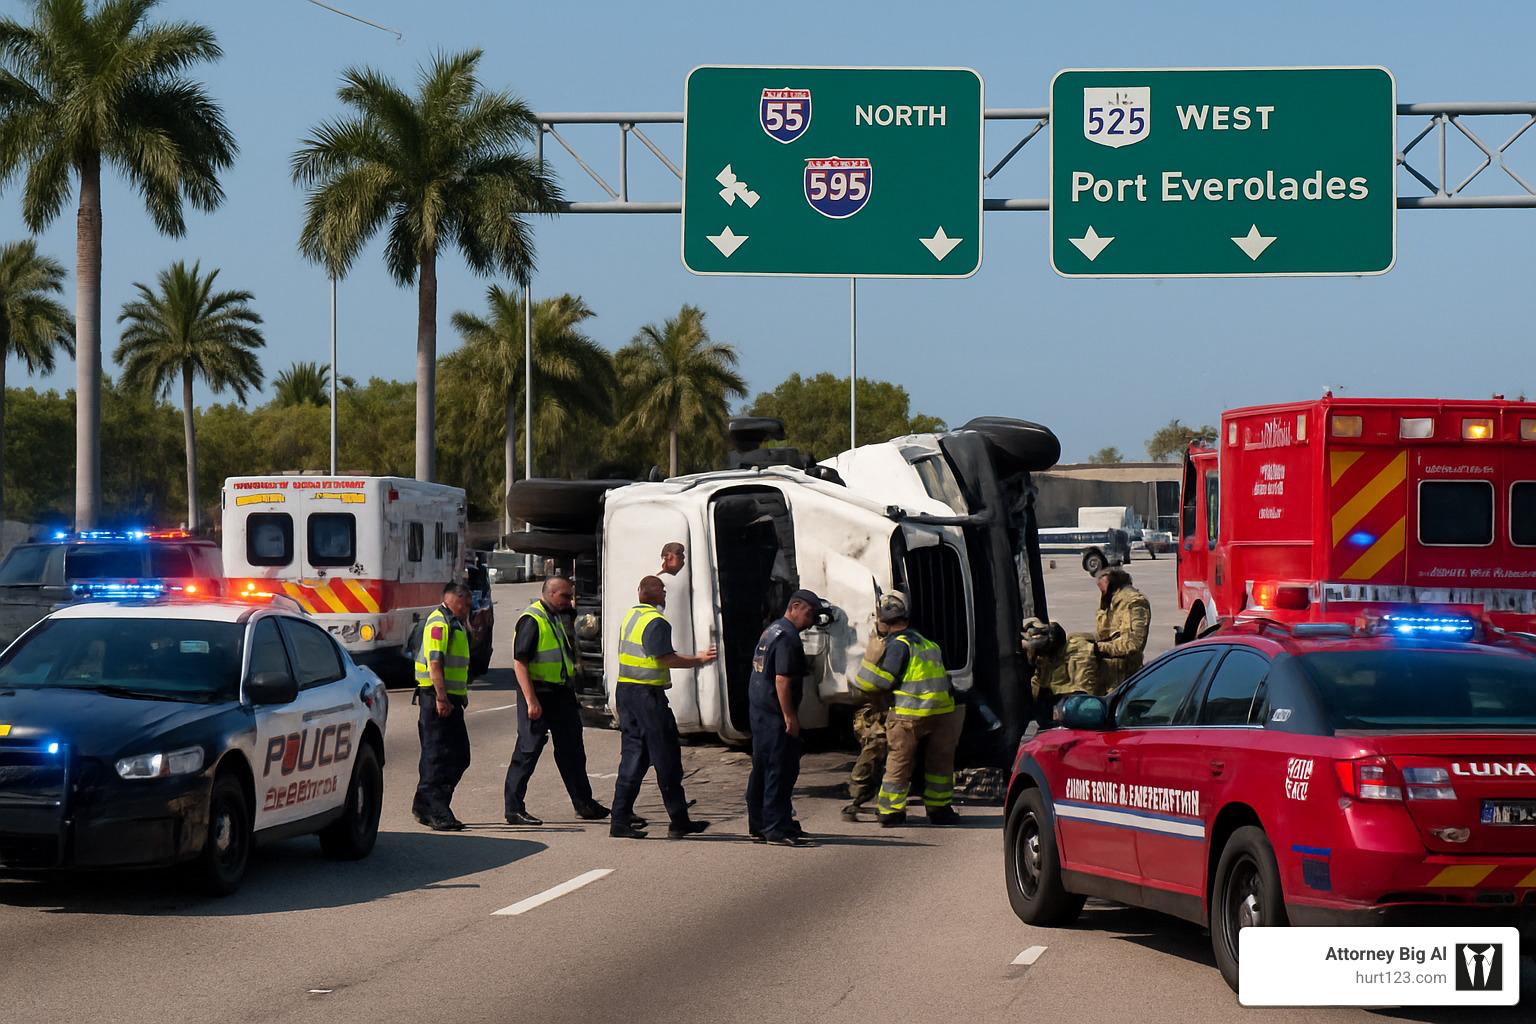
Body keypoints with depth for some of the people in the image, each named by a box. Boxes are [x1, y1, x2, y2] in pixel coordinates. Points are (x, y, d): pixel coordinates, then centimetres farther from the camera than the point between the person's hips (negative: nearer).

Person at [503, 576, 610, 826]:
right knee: (528, 750, -5)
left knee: (571, 749, 13)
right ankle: (514, 808, 1)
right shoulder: (532, 620, -15)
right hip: (539, 693, -9)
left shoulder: (558, 617, 15)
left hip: (560, 693, 9)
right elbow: (520, 662, -21)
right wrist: (531, 700, -25)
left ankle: (583, 803, 22)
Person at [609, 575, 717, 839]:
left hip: (625, 689, 9)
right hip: (648, 694, -9)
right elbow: (665, 658, -21)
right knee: (667, 758, 0)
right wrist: (699, 660, -10)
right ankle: (679, 822, 5)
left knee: (632, 756, 10)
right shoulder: (656, 621, -14)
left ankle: (620, 820, 6)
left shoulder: (630, 616, 15)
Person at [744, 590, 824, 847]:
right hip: (775, 714, -10)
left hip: (758, 710, 10)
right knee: (781, 770, -8)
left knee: (762, 770, 15)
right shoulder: (787, 637, -15)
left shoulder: (771, 630, 18)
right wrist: (790, 717, -21)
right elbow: (782, 679, -22)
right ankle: (778, 829, -9)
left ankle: (758, 824, 21)